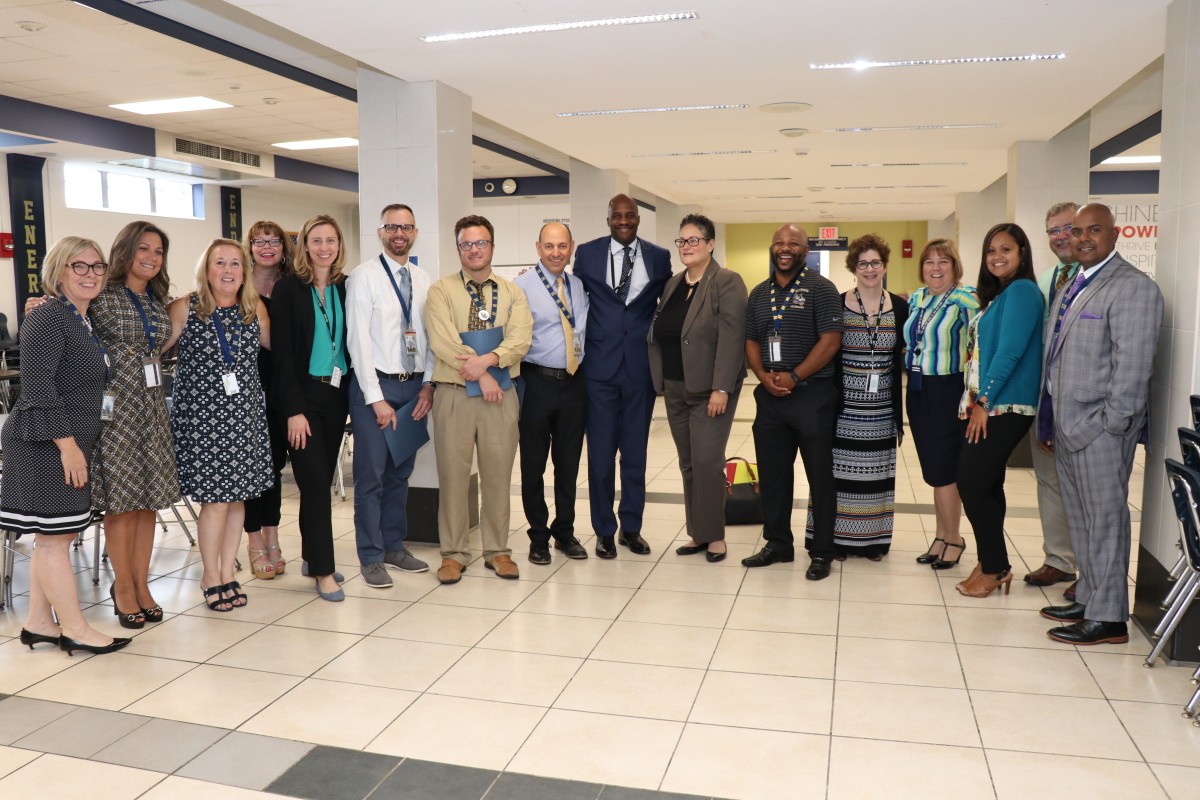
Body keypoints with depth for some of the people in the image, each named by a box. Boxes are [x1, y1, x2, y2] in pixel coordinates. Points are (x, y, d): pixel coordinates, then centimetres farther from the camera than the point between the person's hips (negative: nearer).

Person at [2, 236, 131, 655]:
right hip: (46, 445, -9)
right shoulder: (48, 318, -12)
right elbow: (37, 386, -19)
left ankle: (38, 624, 22)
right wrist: (66, 443, -20)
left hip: (70, 444, 9)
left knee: (54, 536, 13)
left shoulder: (84, 322, 15)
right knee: (53, 535, -2)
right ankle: (74, 629, 4)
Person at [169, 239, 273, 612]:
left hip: (244, 412, 4)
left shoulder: (255, 309, 5)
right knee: (215, 497, -3)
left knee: (238, 494, 7)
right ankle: (210, 576, 16)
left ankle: (227, 572, 21)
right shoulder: (185, 308, -5)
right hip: (200, 412, -3)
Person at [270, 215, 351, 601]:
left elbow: (351, 342, 10)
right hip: (302, 395, -4)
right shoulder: (289, 287, -5)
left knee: (322, 479, 11)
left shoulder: (345, 288, 7)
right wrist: (294, 410, -14)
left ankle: (312, 556, 24)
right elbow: (282, 350, -9)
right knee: (315, 481, -5)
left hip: (337, 394, 4)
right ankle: (323, 570, 3)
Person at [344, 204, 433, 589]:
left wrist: (428, 384, 0)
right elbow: (358, 340, -10)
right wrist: (376, 398, -14)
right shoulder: (364, 276, -6)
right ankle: (371, 558, 11)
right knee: (371, 475, 0)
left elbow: (431, 337, 11)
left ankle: (395, 545, 27)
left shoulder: (423, 280, 10)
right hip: (375, 384, -5)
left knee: (401, 472, 14)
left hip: (415, 386, 5)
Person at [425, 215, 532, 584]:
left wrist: (488, 360, -22)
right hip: (453, 395, -2)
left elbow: (520, 340, -6)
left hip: (501, 394, 2)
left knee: (498, 476, 8)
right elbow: (442, 342, -11)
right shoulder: (441, 290, 2)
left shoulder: (513, 293, 9)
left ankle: (497, 551, 20)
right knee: (453, 475, 3)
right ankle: (454, 553, 16)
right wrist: (481, 375, -14)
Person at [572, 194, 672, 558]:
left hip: (640, 367, 1)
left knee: (635, 451, 9)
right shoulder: (587, 254, 3)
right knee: (600, 452, 4)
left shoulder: (659, 257, 5)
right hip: (600, 365, -1)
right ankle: (604, 530, 17)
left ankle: (631, 527, 22)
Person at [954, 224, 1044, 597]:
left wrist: (984, 402, -17)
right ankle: (992, 563, 22)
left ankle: (994, 568, 7)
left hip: (1004, 407, -9)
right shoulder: (997, 294, 17)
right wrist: (973, 401, 12)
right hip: (985, 405, 9)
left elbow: (1009, 352, -19)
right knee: (985, 485, 12)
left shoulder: (1022, 291, -12)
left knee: (973, 484, -7)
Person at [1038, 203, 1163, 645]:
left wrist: (1109, 424, -19)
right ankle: (1088, 598, 28)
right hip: (1067, 426, 8)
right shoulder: (1070, 288, 17)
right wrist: (1049, 423, 15)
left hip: (1100, 428, -8)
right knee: (1080, 519, 16)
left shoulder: (1133, 286, -10)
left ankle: (1108, 618, 9)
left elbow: (1132, 365, -17)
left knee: (1105, 518, -1)